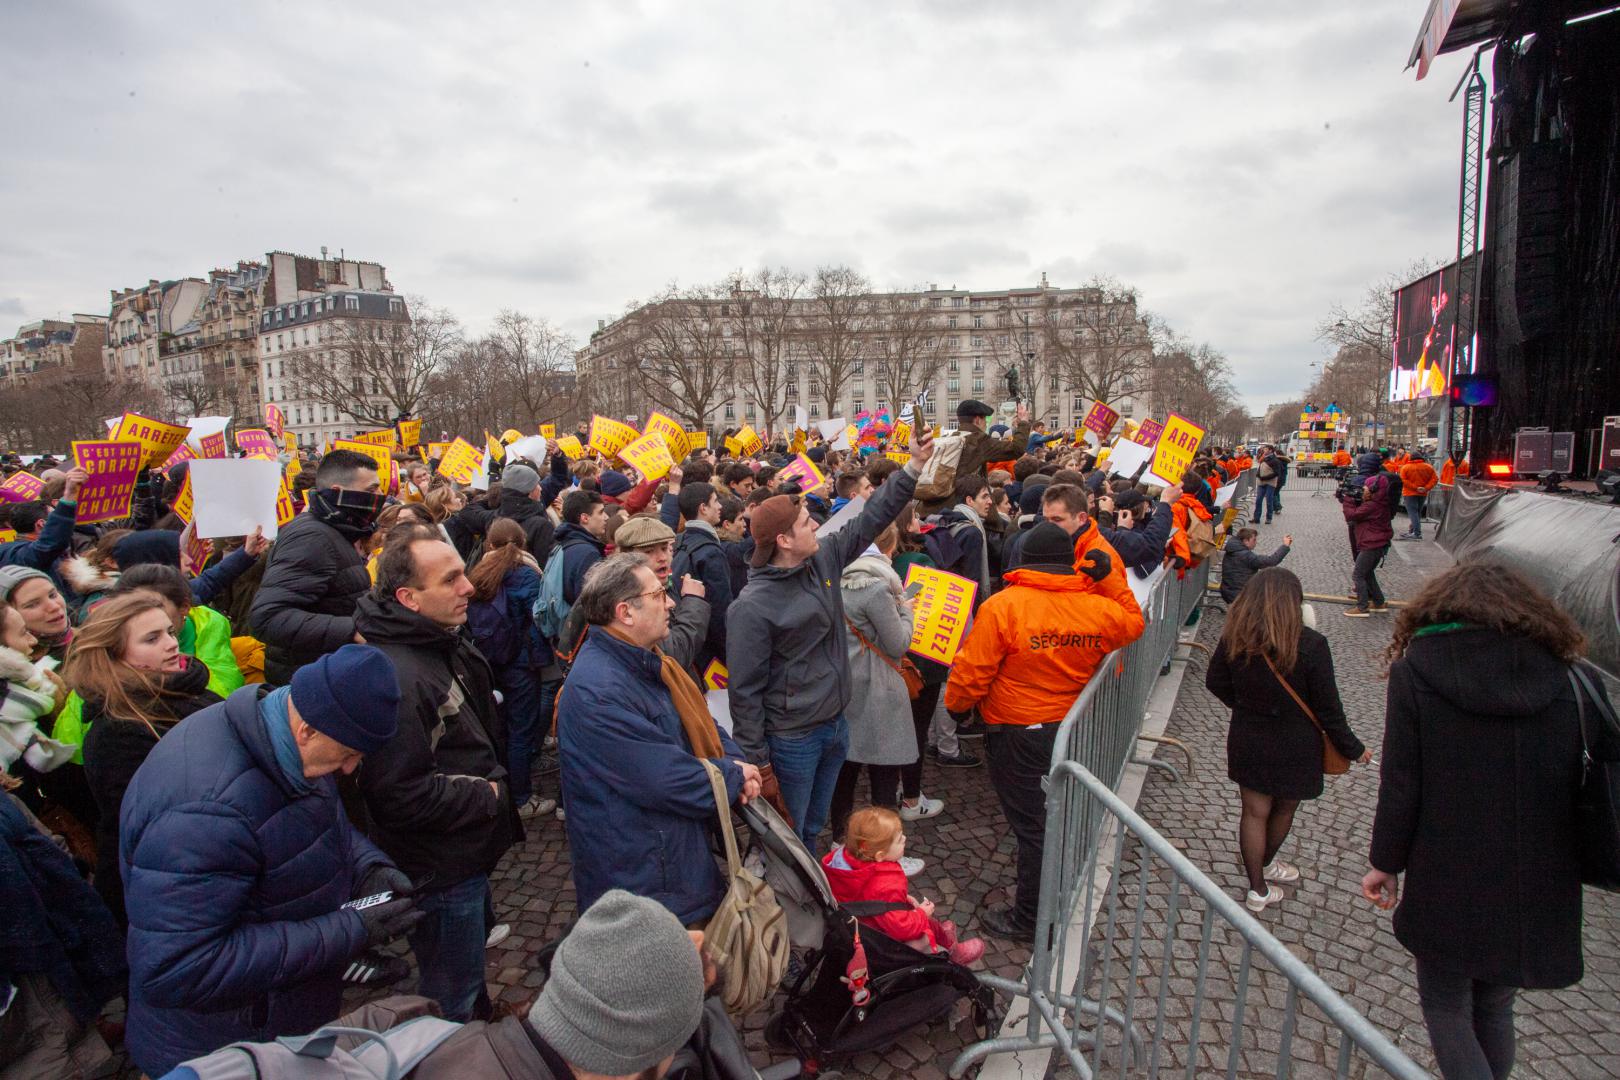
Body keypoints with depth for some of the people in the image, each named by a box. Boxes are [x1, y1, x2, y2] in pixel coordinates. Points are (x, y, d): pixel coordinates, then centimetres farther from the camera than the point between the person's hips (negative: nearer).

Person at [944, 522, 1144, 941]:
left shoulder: (1002, 606, -20)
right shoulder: (1098, 608, -7)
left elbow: (972, 672, -17)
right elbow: (1133, 623, 17)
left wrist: (956, 704, 2)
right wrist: (1110, 578, 11)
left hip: (1016, 734, -5)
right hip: (1070, 729, 6)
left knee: (1031, 824, 5)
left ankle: (1028, 919, 20)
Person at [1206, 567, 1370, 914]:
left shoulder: (1234, 637, -13)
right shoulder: (1310, 645, -23)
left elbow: (1216, 682, 1)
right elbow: (1327, 707, -14)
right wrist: (1353, 749, 1)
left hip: (1248, 741, 2)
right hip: (1294, 748, -2)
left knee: (1254, 811, 15)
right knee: (1283, 810, 24)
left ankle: (1258, 889, 27)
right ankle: (1264, 864, 47)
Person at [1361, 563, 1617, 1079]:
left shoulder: (1415, 671, -11)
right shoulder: (1573, 680, -3)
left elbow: (1401, 785, -11)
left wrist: (1386, 862, 2)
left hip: (1447, 887, -3)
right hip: (1539, 895, 4)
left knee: (1446, 1007, 14)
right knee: (1494, 1007, 23)